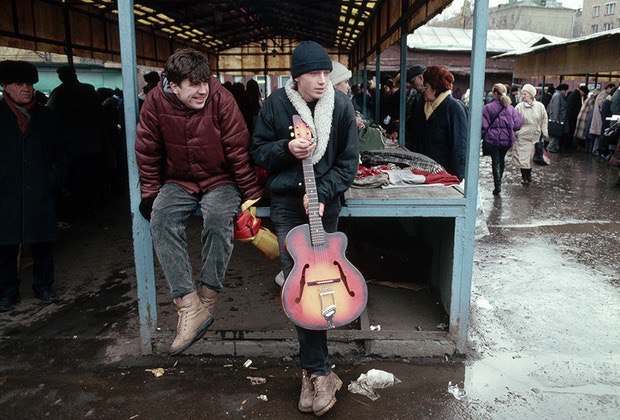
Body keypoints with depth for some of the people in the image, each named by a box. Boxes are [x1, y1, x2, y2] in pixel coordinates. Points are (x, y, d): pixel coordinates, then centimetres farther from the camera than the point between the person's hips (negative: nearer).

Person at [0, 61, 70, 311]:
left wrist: (53, 178, 1)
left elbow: (62, 154, 13)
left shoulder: (47, 117, 9)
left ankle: (43, 286, 23)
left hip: (41, 194, 1)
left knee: (42, 243, 8)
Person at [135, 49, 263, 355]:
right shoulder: (155, 103, -8)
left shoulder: (221, 100, -15)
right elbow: (147, 153, 4)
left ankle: (208, 297, -17)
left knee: (219, 219, -33)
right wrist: (151, 193, 4)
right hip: (178, 182, 3)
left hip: (220, 180, -2)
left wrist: (252, 193, -8)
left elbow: (239, 151, -10)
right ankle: (190, 306, -27)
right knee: (161, 221, -26)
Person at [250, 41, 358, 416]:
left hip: (326, 200, 0)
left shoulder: (341, 106, 1)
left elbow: (349, 161, 1)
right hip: (287, 201, 1)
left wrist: (322, 192, -13)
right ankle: (320, 371, -1)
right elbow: (259, 151, 7)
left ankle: (313, 371, 11)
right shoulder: (276, 104, 1)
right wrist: (286, 148, -14)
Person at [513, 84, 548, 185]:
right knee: (522, 157, -3)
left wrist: (544, 133, 8)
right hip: (522, 137, -2)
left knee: (531, 157, 9)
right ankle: (524, 176, 13)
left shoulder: (540, 106, 1)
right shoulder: (519, 107, -6)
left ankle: (528, 174, 28)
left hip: (535, 137, 2)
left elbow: (544, 120, 10)